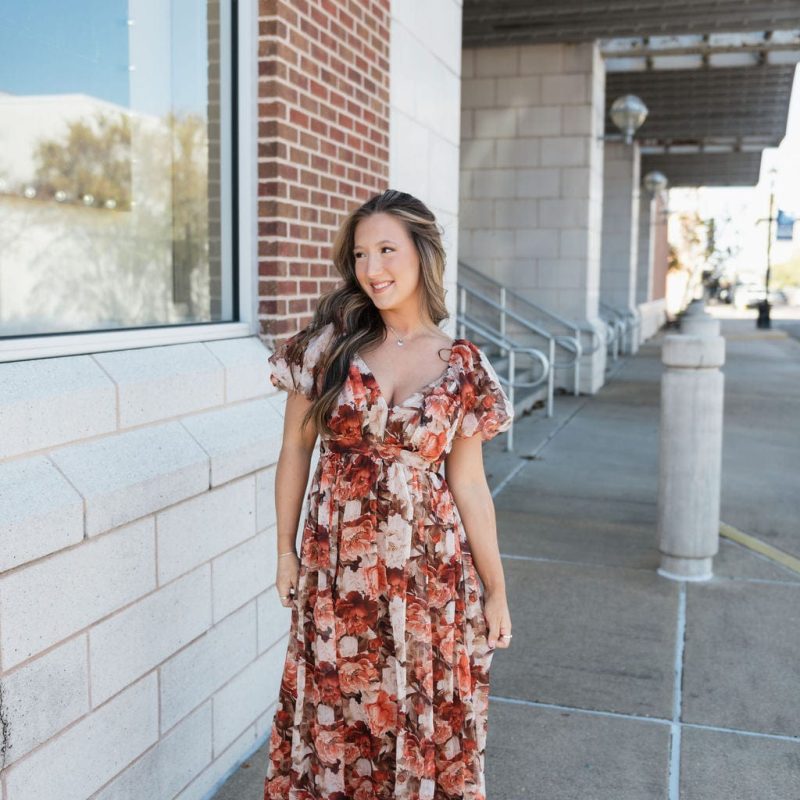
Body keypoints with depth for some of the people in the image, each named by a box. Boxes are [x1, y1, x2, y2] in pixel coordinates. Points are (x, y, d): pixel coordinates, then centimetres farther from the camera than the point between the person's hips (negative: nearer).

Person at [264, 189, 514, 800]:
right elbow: (295, 451, 3)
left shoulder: (463, 366, -2)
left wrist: (496, 592, 3)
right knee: (335, 721, 13)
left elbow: (469, 484, 1)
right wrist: (286, 551, 4)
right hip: (337, 568, 1)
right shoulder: (329, 343, -3)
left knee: (426, 719, 12)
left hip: (430, 572, 0)